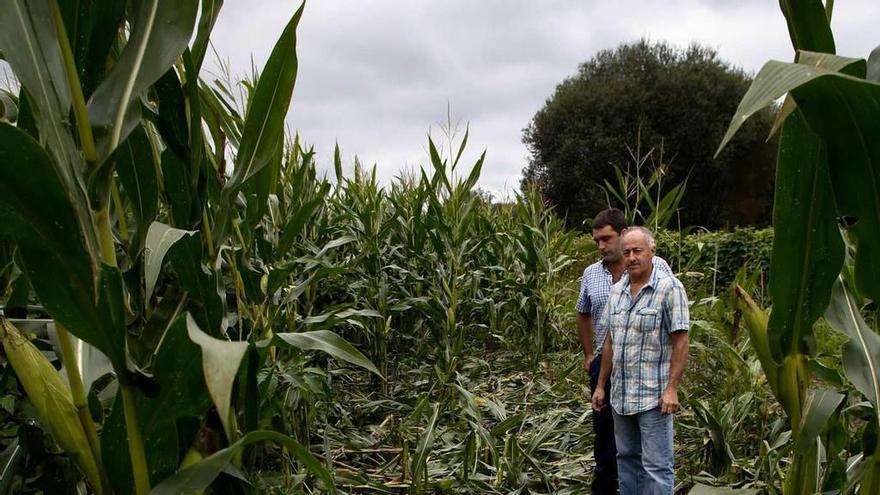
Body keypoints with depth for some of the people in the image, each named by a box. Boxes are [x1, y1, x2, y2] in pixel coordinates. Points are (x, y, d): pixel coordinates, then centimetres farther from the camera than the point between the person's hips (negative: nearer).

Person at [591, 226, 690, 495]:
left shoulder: (670, 288, -10)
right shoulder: (617, 290, 9)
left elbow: (680, 342, -12)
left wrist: (672, 388, -17)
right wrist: (601, 385, 13)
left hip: (653, 395, -6)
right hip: (620, 394, 7)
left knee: (656, 465, 0)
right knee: (626, 458, 17)